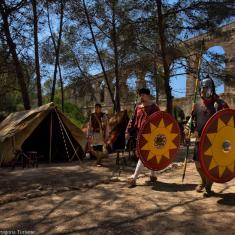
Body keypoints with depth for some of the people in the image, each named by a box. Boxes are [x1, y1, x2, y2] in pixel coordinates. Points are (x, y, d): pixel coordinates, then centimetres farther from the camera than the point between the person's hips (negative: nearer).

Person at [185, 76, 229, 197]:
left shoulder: (219, 104, -6)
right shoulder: (197, 105, 8)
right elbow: (192, 120, 16)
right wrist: (187, 134, 8)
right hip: (199, 139, 5)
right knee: (198, 163, 12)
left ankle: (208, 187, 21)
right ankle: (203, 181, 38)